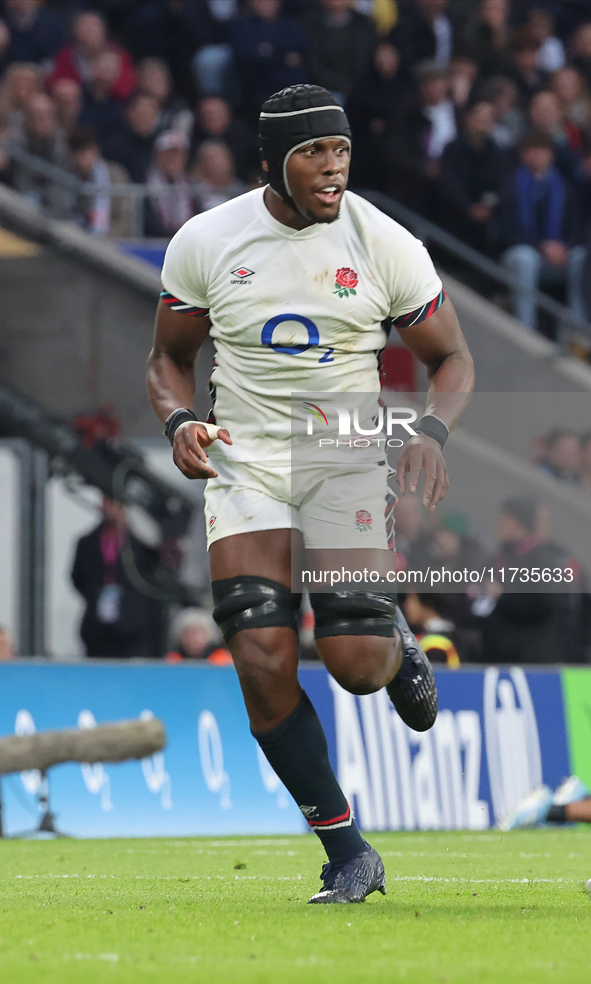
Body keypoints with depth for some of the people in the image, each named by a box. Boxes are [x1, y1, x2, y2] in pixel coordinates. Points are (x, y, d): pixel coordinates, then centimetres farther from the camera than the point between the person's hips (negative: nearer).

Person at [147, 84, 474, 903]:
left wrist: (433, 430, -16)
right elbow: (169, 356, 11)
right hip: (244, 462, 1)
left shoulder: (385, 244, -5)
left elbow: (452, 359, 4)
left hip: (349, 459, -1)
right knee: (264, 664, -13)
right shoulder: (205, 242, -2)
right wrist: (179, 421, -10)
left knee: (355, 663, -14)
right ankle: (348, 855, 0)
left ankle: (398, 649, 27)